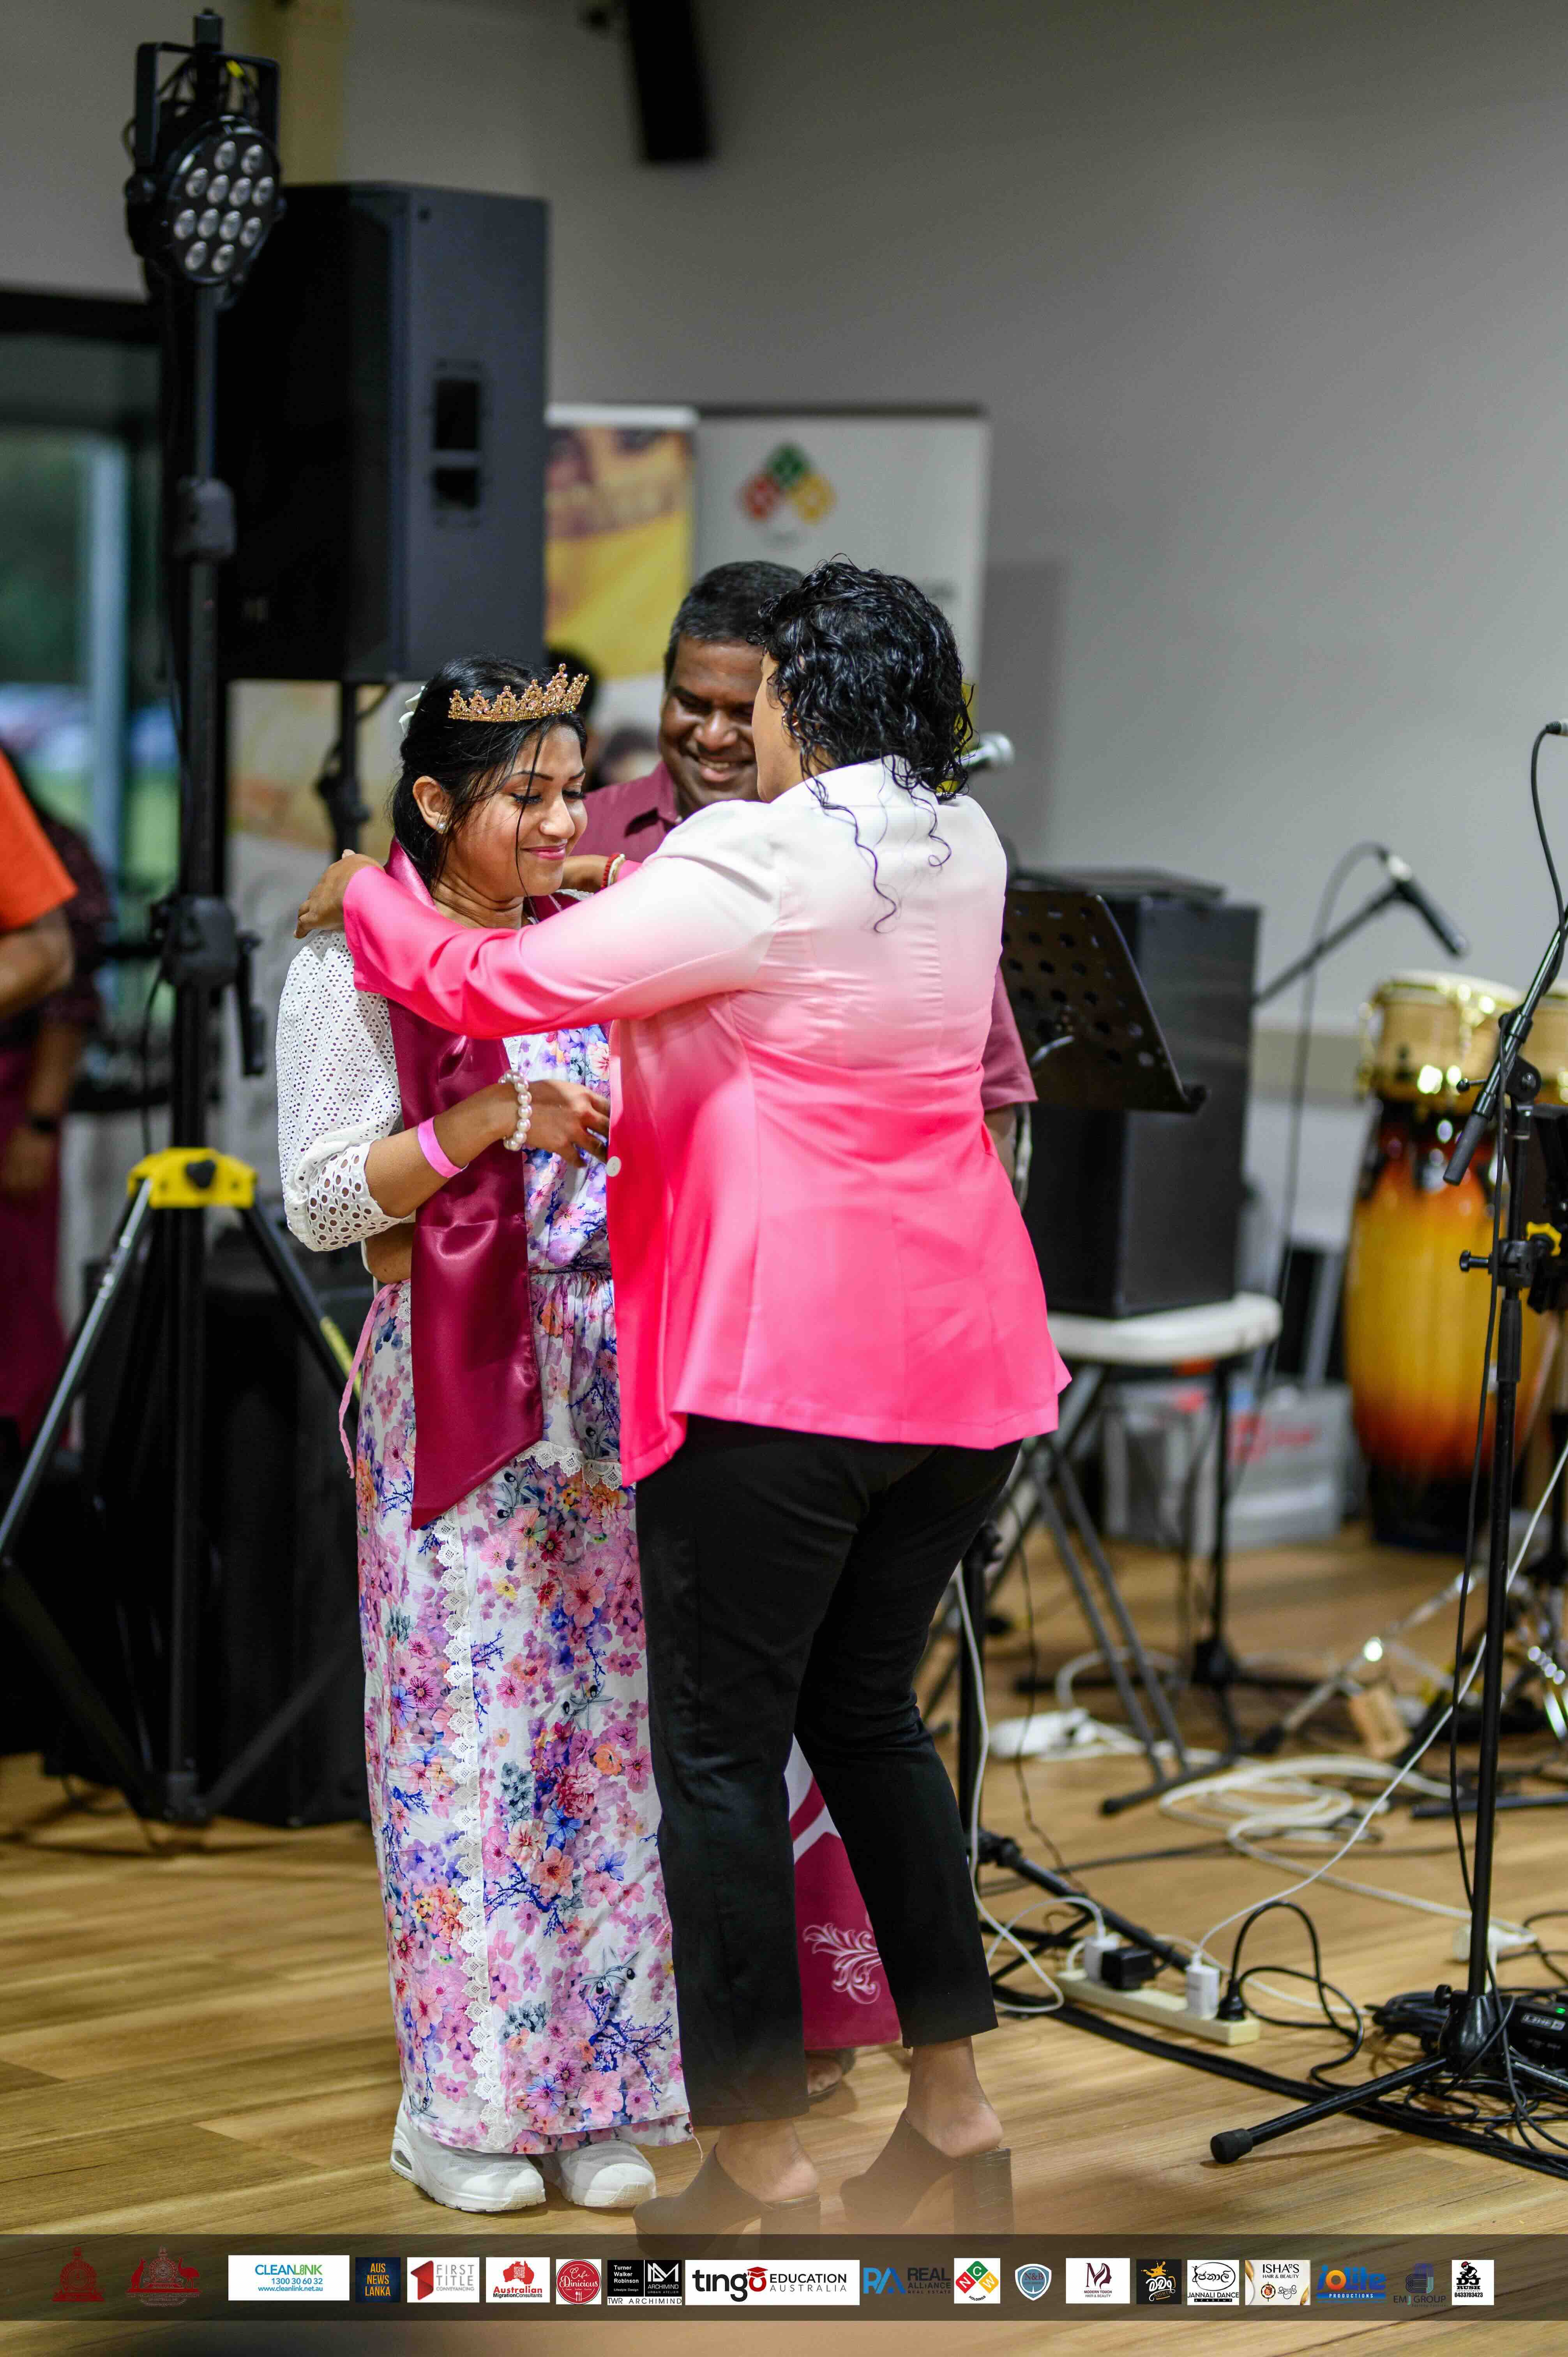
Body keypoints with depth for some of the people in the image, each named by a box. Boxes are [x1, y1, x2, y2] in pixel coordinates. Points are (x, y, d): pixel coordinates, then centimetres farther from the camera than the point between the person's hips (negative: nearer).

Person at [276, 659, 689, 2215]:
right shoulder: (357, 966, -2)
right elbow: (320, 1200, -8)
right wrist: (490, 1121, -17)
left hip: (607, 1375, 5)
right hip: (451, 1382, -5)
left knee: (605, 1723, 5)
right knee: (469, 1725, -3)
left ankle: (590, 2093, 13)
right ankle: (461, 2104, 7)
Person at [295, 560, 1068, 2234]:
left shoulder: (752, 864, -14)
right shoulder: (966, 852, 8)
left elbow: (502, 985, -10)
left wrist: (358, 896, 7)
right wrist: (636, 888, 29)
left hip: (778, 1366, -7)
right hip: (956, 1351, 7)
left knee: (720, 1750, 3)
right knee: (867, 1708, 20)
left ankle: (758, 2168, 8)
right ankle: (956, 2115, 23)